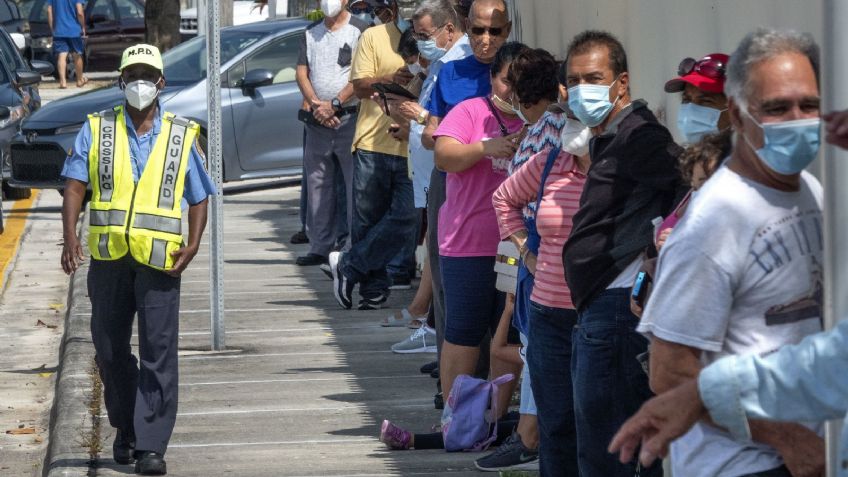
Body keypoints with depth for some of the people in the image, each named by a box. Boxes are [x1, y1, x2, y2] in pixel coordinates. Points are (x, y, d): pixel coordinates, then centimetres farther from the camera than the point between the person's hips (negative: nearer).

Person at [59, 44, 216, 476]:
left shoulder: (182, 136, 8)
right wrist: (70, 237, -12)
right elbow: (75, 185, 2)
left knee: (158, 351, -7)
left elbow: (198, 198, 11)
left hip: (158, 259, -1)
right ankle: (125, 426, 30)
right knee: (109, 347, 10)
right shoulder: (96, 130, 8)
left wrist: (192, 246, -4)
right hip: (107, 255, 2)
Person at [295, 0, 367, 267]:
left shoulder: (359, 31, -2)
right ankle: (320, 247, 10)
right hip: (317, 121, 6)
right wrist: (316, 105, -7)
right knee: (317, 185, 6)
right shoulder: (311, 33, 15)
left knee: (356, 185, -7)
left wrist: (334, 104, -15)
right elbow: (302, 73, 9)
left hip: (350, 117, -6)